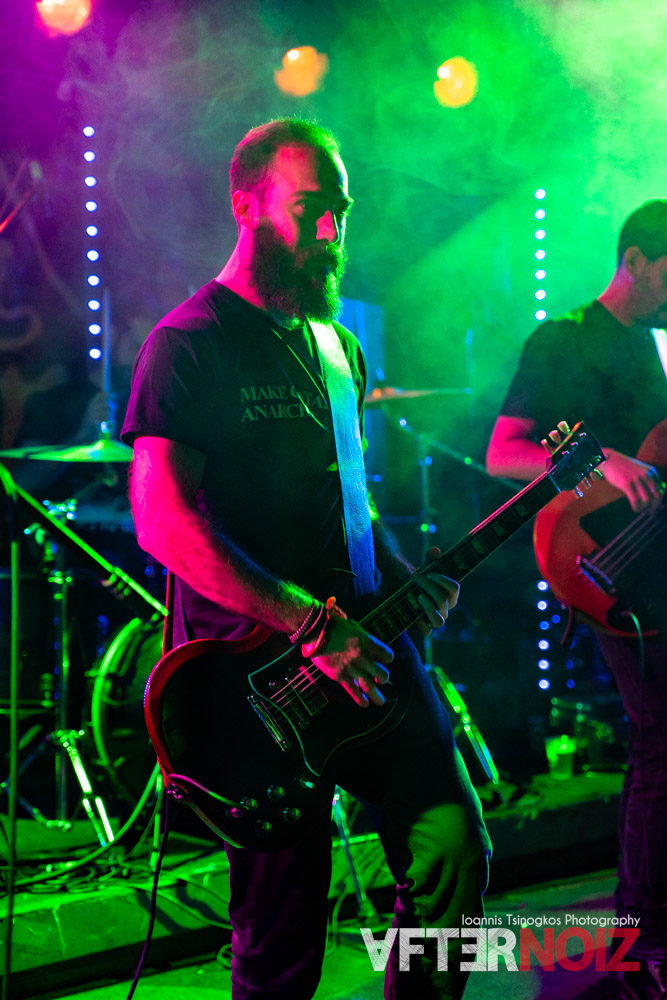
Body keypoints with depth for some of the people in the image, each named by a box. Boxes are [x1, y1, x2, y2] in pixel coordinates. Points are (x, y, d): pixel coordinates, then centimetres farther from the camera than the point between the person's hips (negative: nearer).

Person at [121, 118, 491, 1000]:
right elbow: (163, 522, -19)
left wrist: (407, 581, 6)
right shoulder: (191, 344, -10)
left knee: (454, 849, 0)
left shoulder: (339, 348, 16)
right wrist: (311, 626, -21)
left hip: (364, 645, 7)